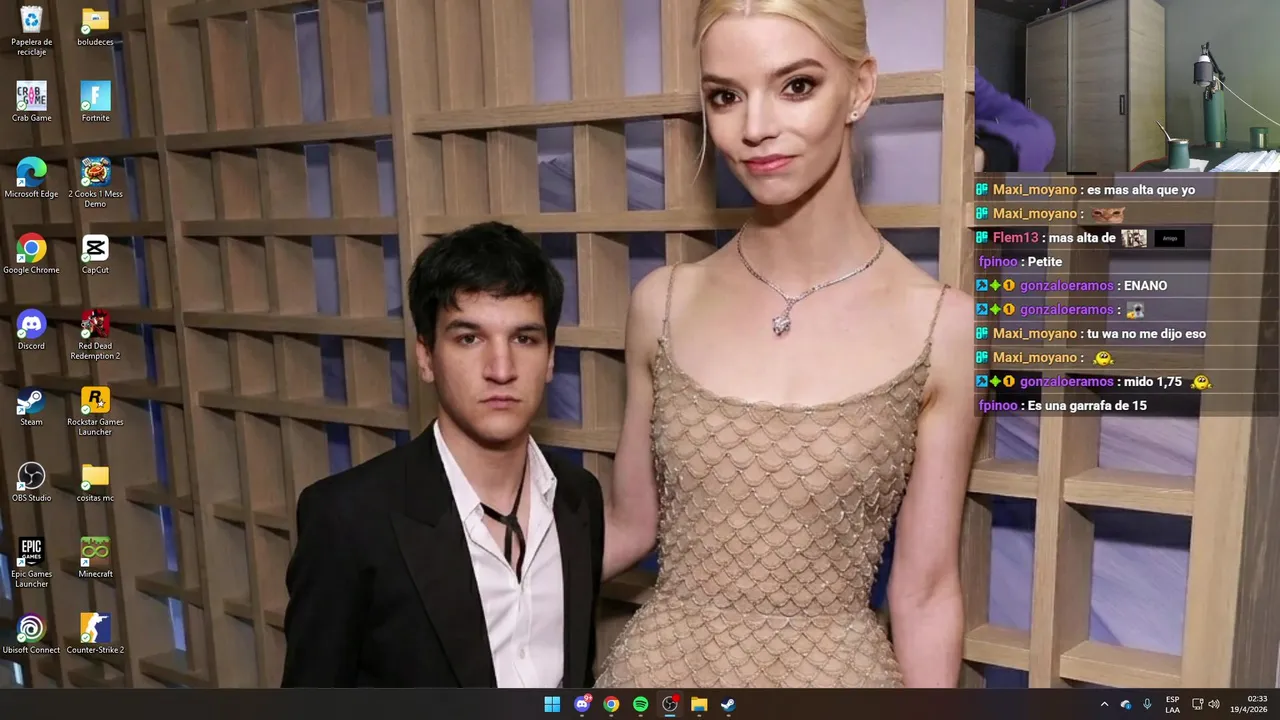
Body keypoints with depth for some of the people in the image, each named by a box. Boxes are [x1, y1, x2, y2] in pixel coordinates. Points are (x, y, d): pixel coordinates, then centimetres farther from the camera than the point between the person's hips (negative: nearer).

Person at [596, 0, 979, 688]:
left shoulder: (943, 324, -13)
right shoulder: (662, 302, -6)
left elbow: (925, 594, -7)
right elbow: (628, 526, 3)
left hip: (831, 669, -2)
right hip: (659, 663, 3)